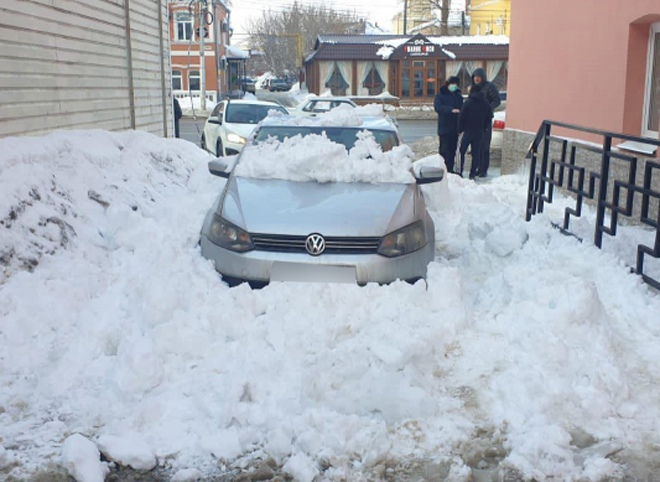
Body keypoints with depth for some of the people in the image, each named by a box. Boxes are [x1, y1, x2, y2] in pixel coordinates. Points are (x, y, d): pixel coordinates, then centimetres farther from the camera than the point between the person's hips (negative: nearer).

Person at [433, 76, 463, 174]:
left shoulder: (459, 96, 15)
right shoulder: (440, 95, 0)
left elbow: (462, 109, 14)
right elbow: (438, 107, -16)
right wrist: (451, 110, -28)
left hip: (455, 128, 5)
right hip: (444, 128, -5)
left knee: (453, 150, 6)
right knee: (445, 149, -8)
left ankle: (450, 169, 13)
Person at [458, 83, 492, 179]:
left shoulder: (468, 102, -10)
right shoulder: (486, 104, 2)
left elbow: (462, 117, -10)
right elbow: (488, 118, 8)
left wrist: (460, 129, 0)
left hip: (468, 131, -3)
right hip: (480, 132, 3)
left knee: (462, 151, 7)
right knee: (476, 153, 7)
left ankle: (459, 171, 3)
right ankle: (473, 173, 5)